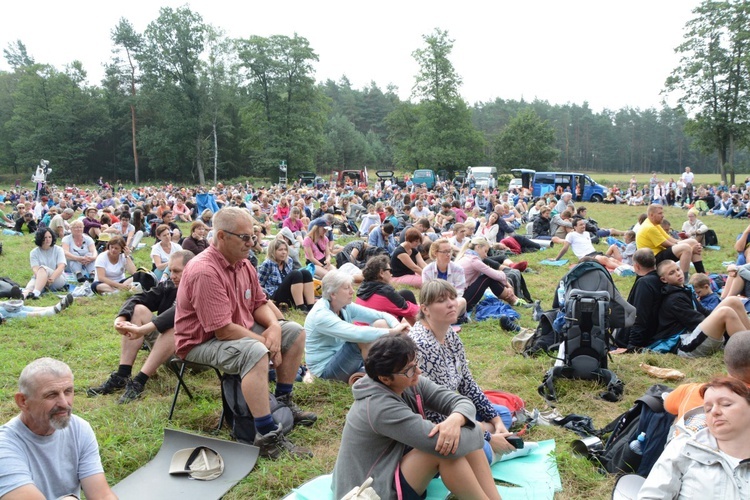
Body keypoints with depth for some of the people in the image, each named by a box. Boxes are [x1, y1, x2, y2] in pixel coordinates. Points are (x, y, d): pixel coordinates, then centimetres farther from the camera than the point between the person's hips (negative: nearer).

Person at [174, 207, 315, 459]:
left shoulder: (243, 264, 2)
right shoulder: (205, 272, -27)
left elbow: (259, 303, 9)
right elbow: (223, 330, -30)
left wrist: (274, 327, -13)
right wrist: (266, 342, -19)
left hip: (242, 330, 10)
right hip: (202, 342, -10)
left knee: (295, 332, 6)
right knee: (255, 352, -37)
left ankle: (283, 401, 15)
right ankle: (267, 437, -32)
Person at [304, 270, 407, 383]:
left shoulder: (345, 307, -2)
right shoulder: (320, 315, -26)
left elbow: (382, 315, -5)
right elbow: (356, 334, -38)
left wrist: (397, 326, -27)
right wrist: (392, 331, -35)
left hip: (344, 359, 8)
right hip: (325, 369, -8)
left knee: (381, 324, -7)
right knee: (362, 339, -32)